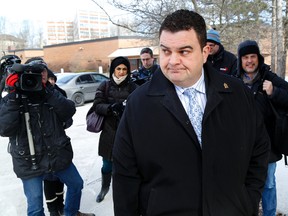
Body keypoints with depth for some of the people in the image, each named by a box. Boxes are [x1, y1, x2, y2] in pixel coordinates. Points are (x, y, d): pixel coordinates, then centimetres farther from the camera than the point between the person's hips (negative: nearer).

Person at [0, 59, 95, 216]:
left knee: (76, 184, 22)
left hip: (58, 156, 4)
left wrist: (48, 90, -21)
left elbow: (69, 112, -14)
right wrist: (13, 96, -25)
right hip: (29, 163, -3)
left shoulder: (50, 95, 3)